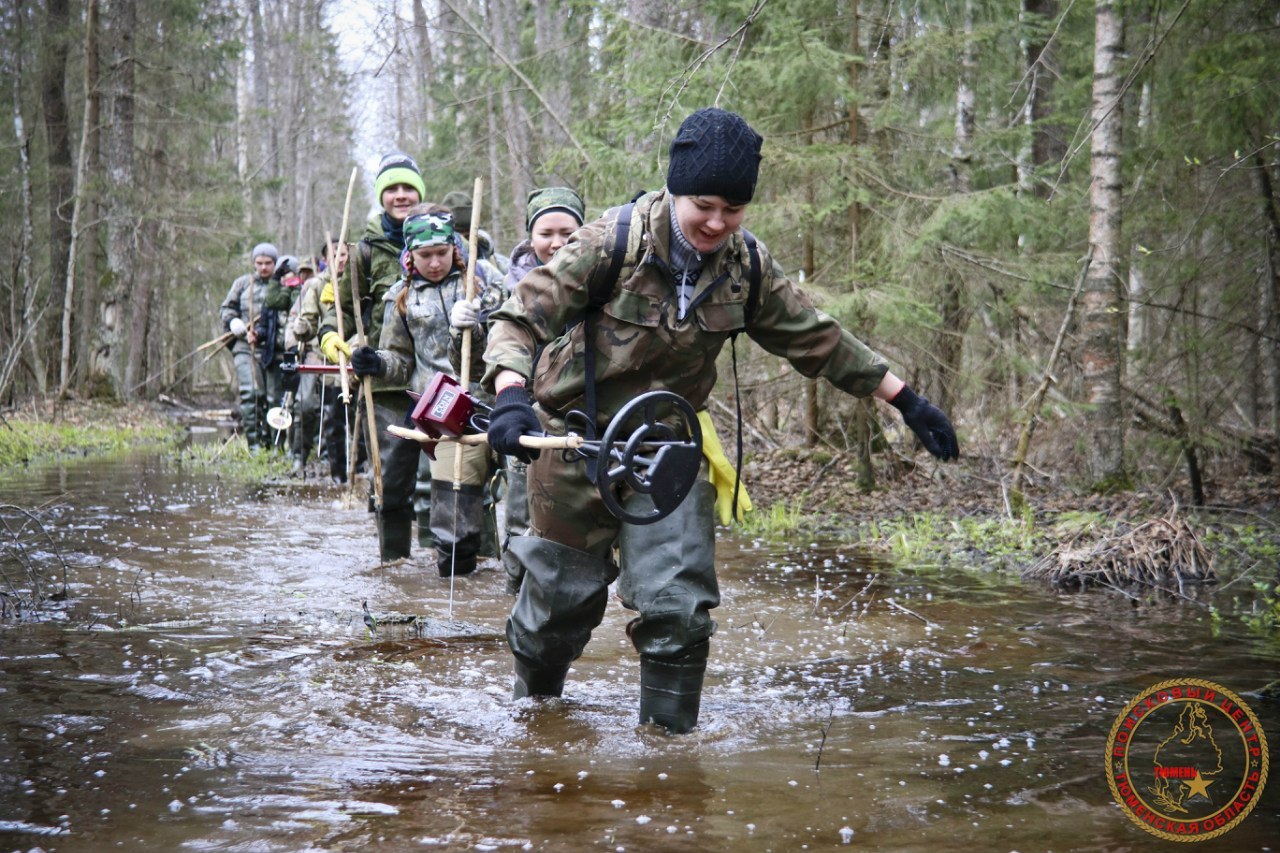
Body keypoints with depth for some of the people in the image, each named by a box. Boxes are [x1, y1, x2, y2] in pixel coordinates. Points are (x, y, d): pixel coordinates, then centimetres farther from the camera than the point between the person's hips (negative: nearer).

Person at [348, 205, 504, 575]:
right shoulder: (402, 297, 16)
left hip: (482, 400, -2)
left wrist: (478, 329, -13)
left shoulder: (482, 277, 9)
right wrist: (378, 363, -2)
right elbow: (401, 360, 20)